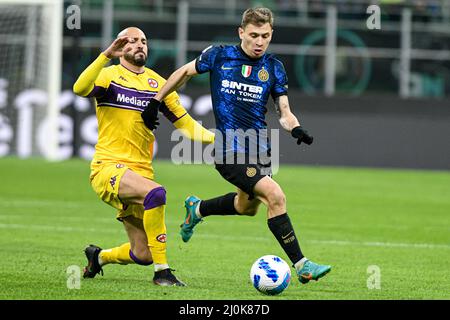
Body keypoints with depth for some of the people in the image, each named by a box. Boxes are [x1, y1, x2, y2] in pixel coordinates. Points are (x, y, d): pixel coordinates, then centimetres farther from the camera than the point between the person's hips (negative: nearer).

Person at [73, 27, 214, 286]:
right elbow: (80, 89, -23)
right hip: (108, 167, -6)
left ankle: (98, 256, 36)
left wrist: (216, 138, -3)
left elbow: (185, 123, 13)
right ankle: (162, 272, -26)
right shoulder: (109, 75, -1)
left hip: (141, 172, 6)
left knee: (143, 255, 3)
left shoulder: (157, 83, 13)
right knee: (156, 192, -35)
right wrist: (106, 56, -31)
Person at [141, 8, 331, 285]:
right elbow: (185, 72, 11)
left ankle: (197, 209, 52)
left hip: (260, 149, 6)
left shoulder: (274, 67, 4)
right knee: (275, 196, -22)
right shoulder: (219, 56, -5)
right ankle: (301, 266, -19)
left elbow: (284, 112, 4)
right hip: (230, 151, -6)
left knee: (247, 207, 23)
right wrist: (156, 102, 13)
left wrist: (295, 128, -17)